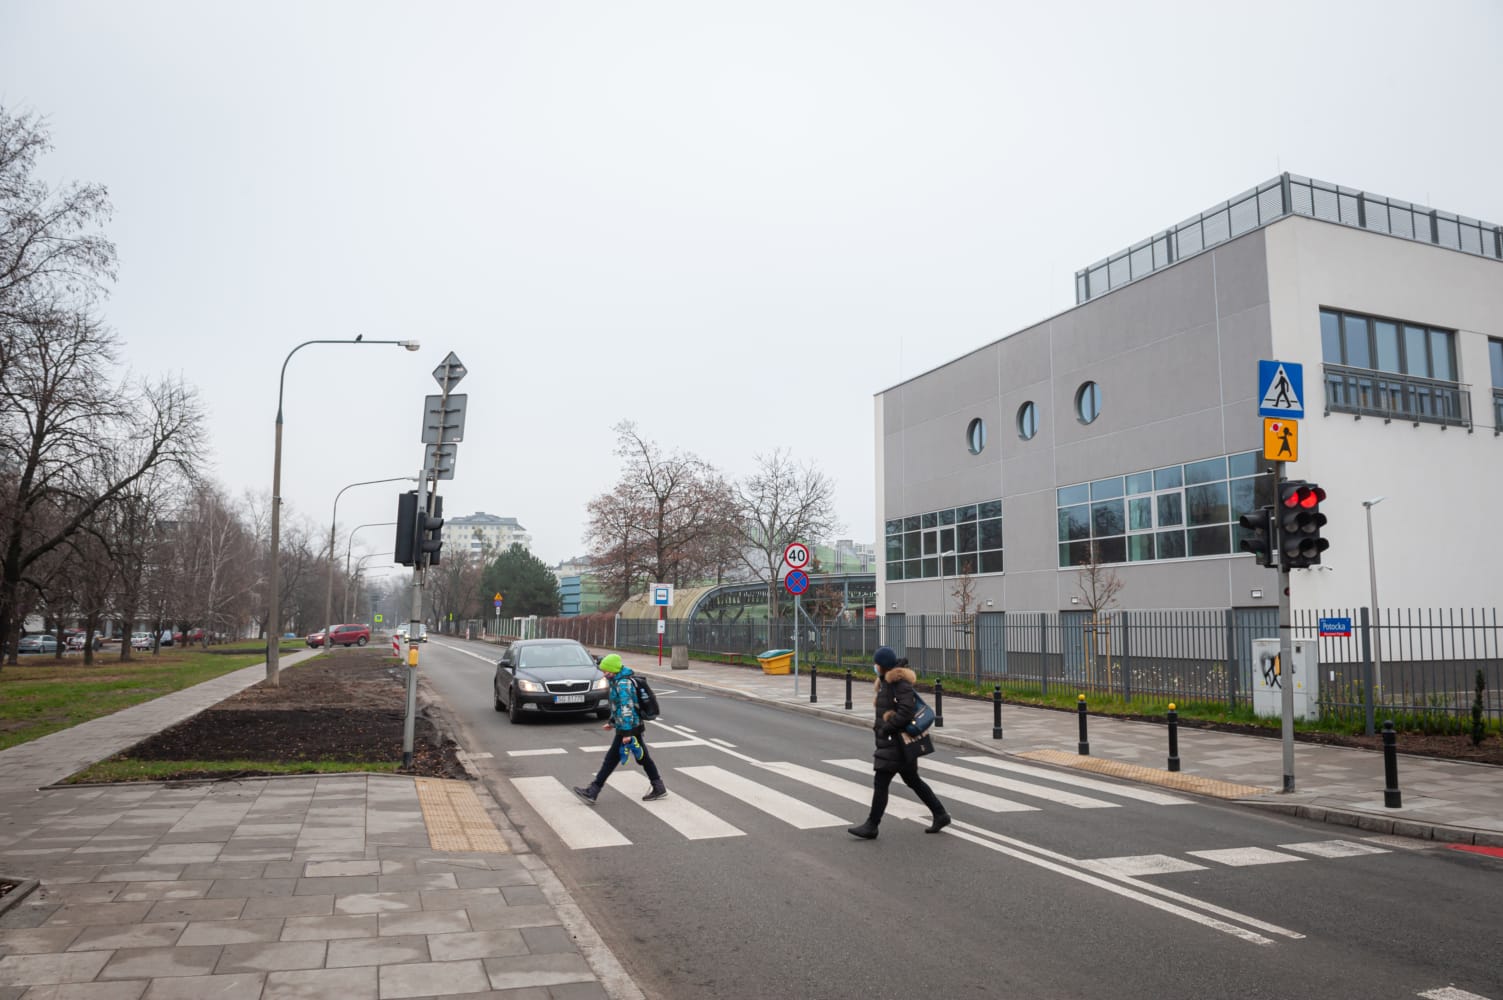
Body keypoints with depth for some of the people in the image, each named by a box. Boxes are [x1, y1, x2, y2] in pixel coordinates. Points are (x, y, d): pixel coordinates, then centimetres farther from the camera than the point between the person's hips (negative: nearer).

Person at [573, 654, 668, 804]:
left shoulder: (623, 684, -19)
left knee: (611, 759, -4)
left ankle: (592, 792, 1)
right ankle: (659, 788, 18)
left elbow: (627, 709, -24)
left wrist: (626, 733, -25)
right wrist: (612, 722, 26)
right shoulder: (618, 681, 13)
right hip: (635, 728, 10)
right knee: (643, 758, 13)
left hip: (628, 729, -10)